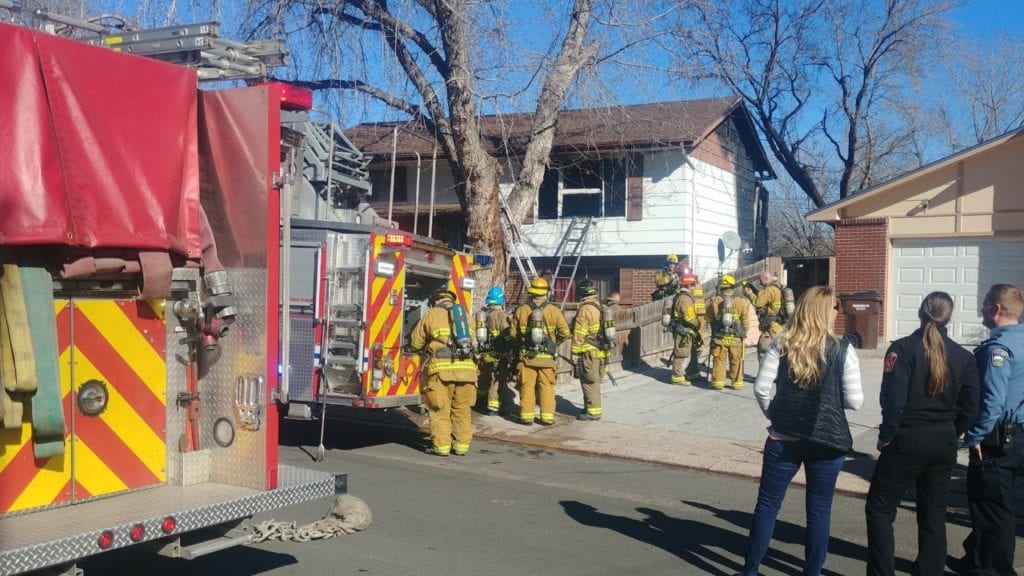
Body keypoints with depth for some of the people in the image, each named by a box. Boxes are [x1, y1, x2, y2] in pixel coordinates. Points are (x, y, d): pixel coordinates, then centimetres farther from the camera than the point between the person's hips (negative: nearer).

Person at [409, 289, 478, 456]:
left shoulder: (431, 315, 9)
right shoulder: (468, 317, 20)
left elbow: (415, 342, 14)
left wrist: (427, 347, 35)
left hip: (442, 368, -3)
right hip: (466, 368, 4)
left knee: (440, 409, 4)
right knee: (462, 409, 12)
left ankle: (441, 445, 4)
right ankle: (462, 445, 14)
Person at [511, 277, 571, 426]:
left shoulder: (521, 310, -2)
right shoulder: (553, 311, -6)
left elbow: (513, 333, 4)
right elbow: (565, 332, -4)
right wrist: (554, 343, 13)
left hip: (526, 356, 1)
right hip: (547, 356, -1)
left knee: (527, 386, 7)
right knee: (546, 386, 7)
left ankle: (526, 416, 9)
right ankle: (547, 417, 7)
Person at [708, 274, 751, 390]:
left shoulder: (714, 301, -5)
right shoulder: (740, 301, -5)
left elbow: (709, 318, 3)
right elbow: (745, 320, 0)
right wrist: (743, 333, 15)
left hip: (718, 337, 0)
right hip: (736, 338, 0)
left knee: (719, 360, 8)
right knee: (736, 361, 10)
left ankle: (718, 382, 9)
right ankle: (737, 382, 14)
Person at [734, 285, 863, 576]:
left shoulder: (782, 344, -2)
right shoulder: (842, 350, -7)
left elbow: (761, 387, -5)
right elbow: (854, 401, -7)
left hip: (784, 438, 1)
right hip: (827, 440, -1)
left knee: (767, 505, 10)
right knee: (819, 510, 11)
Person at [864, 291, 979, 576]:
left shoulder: (903, 348, -11)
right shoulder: (964, 356, 2)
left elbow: (893, 399, -18)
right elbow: (969, 409, 4)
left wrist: (887, 434, -5)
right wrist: (950, 435, 16)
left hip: (907, 441, -5)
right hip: (944, 445, 5)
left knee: (879, 509, 7)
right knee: (934, 515, 16)